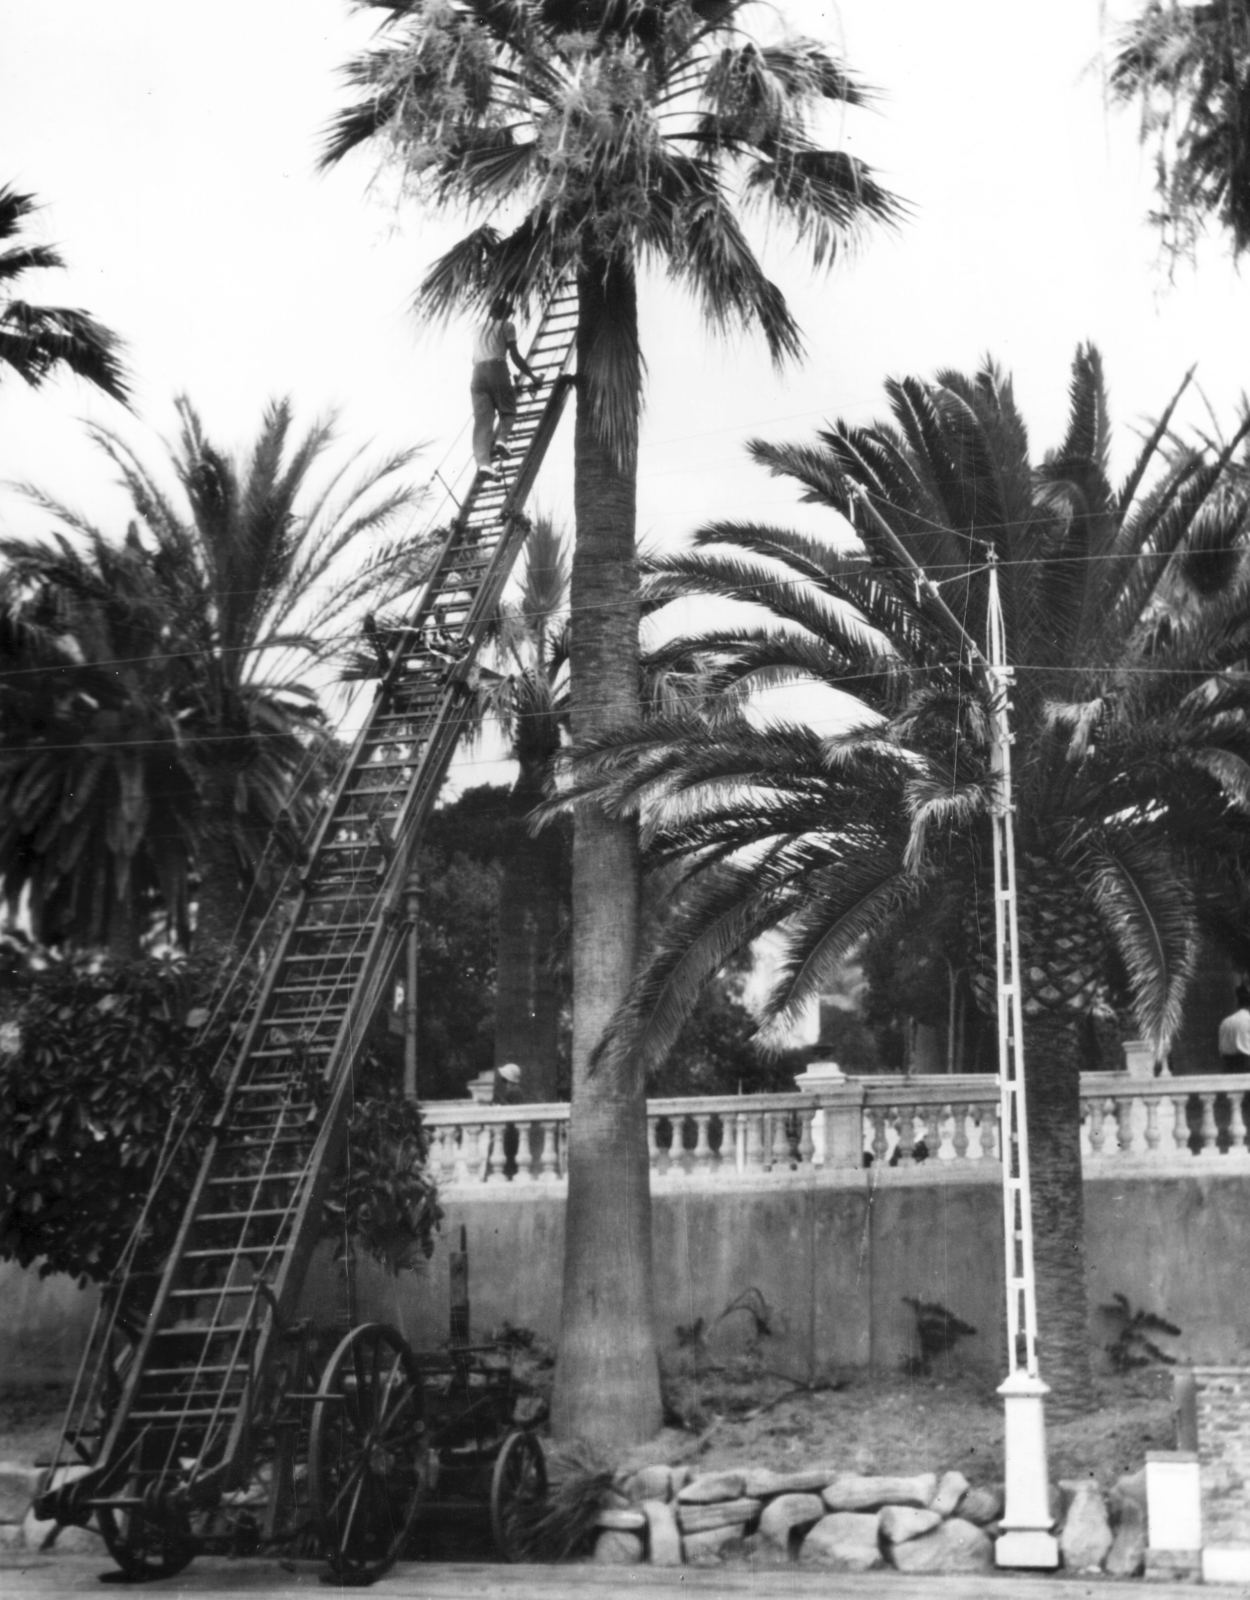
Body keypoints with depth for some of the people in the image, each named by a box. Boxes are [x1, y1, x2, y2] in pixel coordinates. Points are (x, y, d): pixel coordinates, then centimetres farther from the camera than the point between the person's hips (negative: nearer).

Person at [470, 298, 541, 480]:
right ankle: (500, 439, -21)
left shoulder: (481, 328, 29)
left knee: (482, 419, -5)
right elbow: (515, 356, 5)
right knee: (508, 411, 11)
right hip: (497, 369, -4)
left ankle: (483, 463, -22)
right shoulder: (507, 325, 12)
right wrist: (532, 376, 12)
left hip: (478, 372, 4)